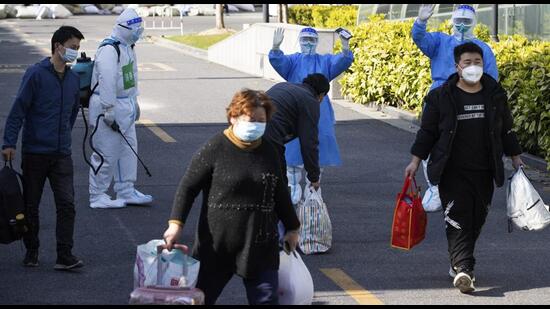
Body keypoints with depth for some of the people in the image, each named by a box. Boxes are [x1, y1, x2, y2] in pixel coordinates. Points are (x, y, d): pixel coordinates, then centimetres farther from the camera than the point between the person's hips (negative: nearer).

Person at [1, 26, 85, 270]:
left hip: (62, 154, 4)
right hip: (34, 152, -4)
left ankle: (65, 256, -7)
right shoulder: (36, 74, -9)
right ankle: (31, 252, 21)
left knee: (66, 203, -8)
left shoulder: (74, 79, 8)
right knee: (31, 205, 7)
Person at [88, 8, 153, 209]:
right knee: (106, 153, -4)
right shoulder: (109, 50, -20)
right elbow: (107, 81, -24)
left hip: (125, 107, 10)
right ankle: (97, 196, 5)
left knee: (128, 148, 15)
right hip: (108, 107, -10)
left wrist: (134, 102, 25)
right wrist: (109, 111, -24)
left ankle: (126, 191, 26)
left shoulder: (128, 47, 13)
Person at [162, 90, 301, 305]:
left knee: (266, 298, 1)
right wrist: (176, 223, -16)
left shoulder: (268, 151, 7)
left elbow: (279, 192, 20)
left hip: (260, 245, 4)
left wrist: (292, 227, 25)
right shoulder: (215, 149, -8)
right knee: (200, 297, 5)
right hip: (217, 245, -4)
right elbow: (188, 187, -6)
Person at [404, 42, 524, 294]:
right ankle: (463, 269, -23)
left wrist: (515, 157, 17)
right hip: (452, 171, -4)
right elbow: (427, 131, 4)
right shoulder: (441, 96, -1)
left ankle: (458, 263, 25)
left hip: (484, 172, 4)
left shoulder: (495, 95, 8)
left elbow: (506, 130, 17)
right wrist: (416, 161, 1)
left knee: (477, 219, 8)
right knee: (458, 218, -15)